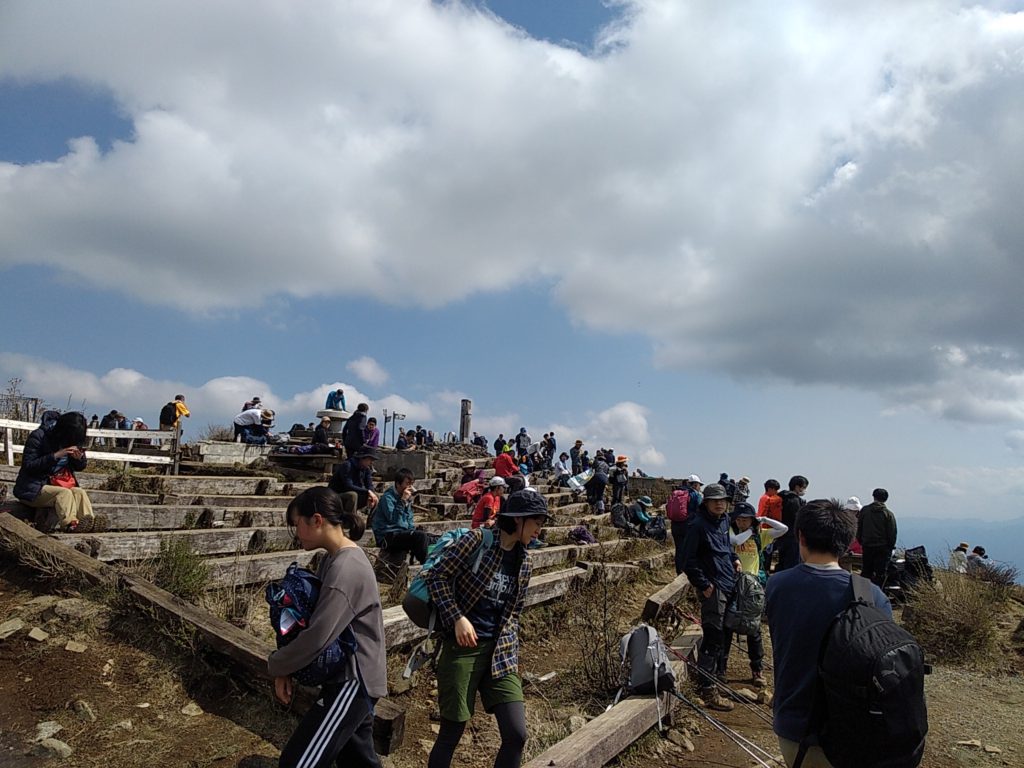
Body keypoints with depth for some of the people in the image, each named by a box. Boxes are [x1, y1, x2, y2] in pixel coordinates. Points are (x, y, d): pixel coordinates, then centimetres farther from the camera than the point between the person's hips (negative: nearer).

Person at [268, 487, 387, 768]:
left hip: (352, 681, -10)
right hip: (352, 677, 10)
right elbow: (310, 617, 11)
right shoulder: (336, 559, 6)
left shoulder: (345, 570, -24)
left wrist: (276, 665, -7)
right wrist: (286, 668, 1)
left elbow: (317, 637, -25)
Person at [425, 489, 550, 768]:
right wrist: (458, 618, -16)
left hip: (500, 653, 5)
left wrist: (510, 650, 8)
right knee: (451, 734, 4)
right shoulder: (478, 540, -9)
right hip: (463, 648, -5)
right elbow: (437, 576, -9)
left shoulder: (523, 560, 9)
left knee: (517, 735, 0)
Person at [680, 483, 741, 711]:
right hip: (713, 588, -9)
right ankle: (708, 692, -3)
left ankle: (718, 675, 36)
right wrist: (704, 585, -17)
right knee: (713, 637, -8)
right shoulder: (698, 525, -15)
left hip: (729, 585, 9)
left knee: (723, 634, 19)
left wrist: (734, 558, 12)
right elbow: (689, 560, -15)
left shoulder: (724, 521, 11)